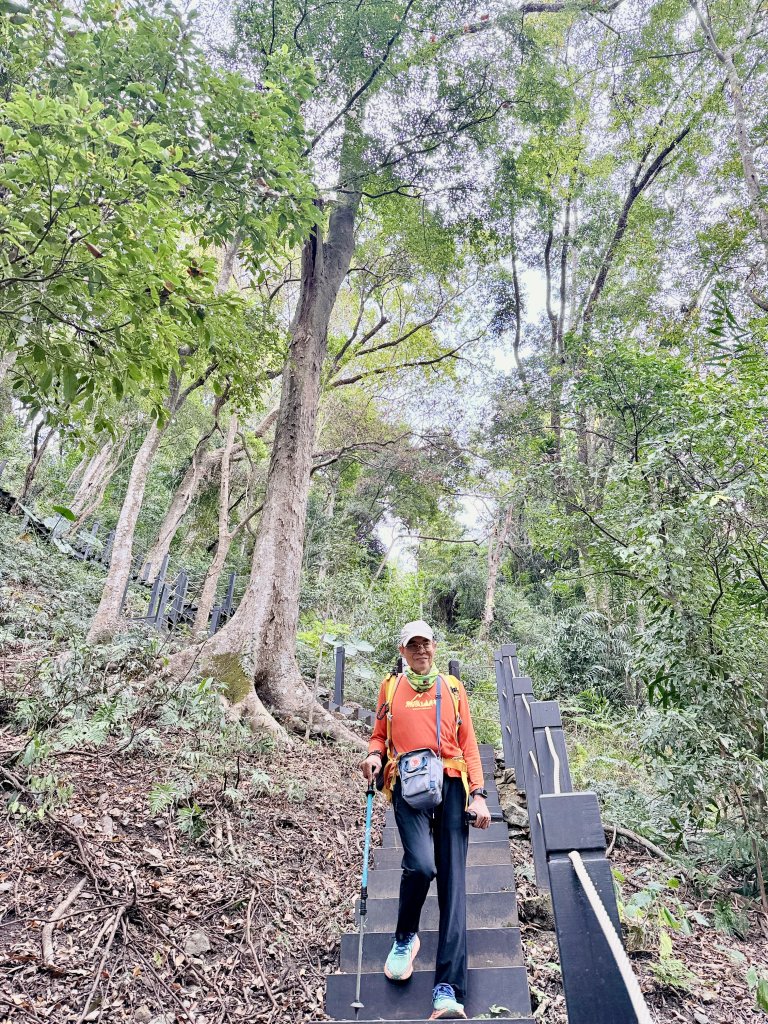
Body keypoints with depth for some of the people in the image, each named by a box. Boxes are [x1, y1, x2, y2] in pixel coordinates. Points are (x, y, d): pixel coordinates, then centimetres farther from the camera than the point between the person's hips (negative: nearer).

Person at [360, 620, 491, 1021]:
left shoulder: (453, 688, 11)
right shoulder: (390, 688, 11)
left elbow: (468, 743, 10)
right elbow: (380, 735, 19)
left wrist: (478, 794, 1)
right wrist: (374, 754, -4)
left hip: (451, 784, 1)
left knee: (453, 880, -5)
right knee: (420, 865, -19)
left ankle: (447, 991, 0)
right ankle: (405, 938, 12)